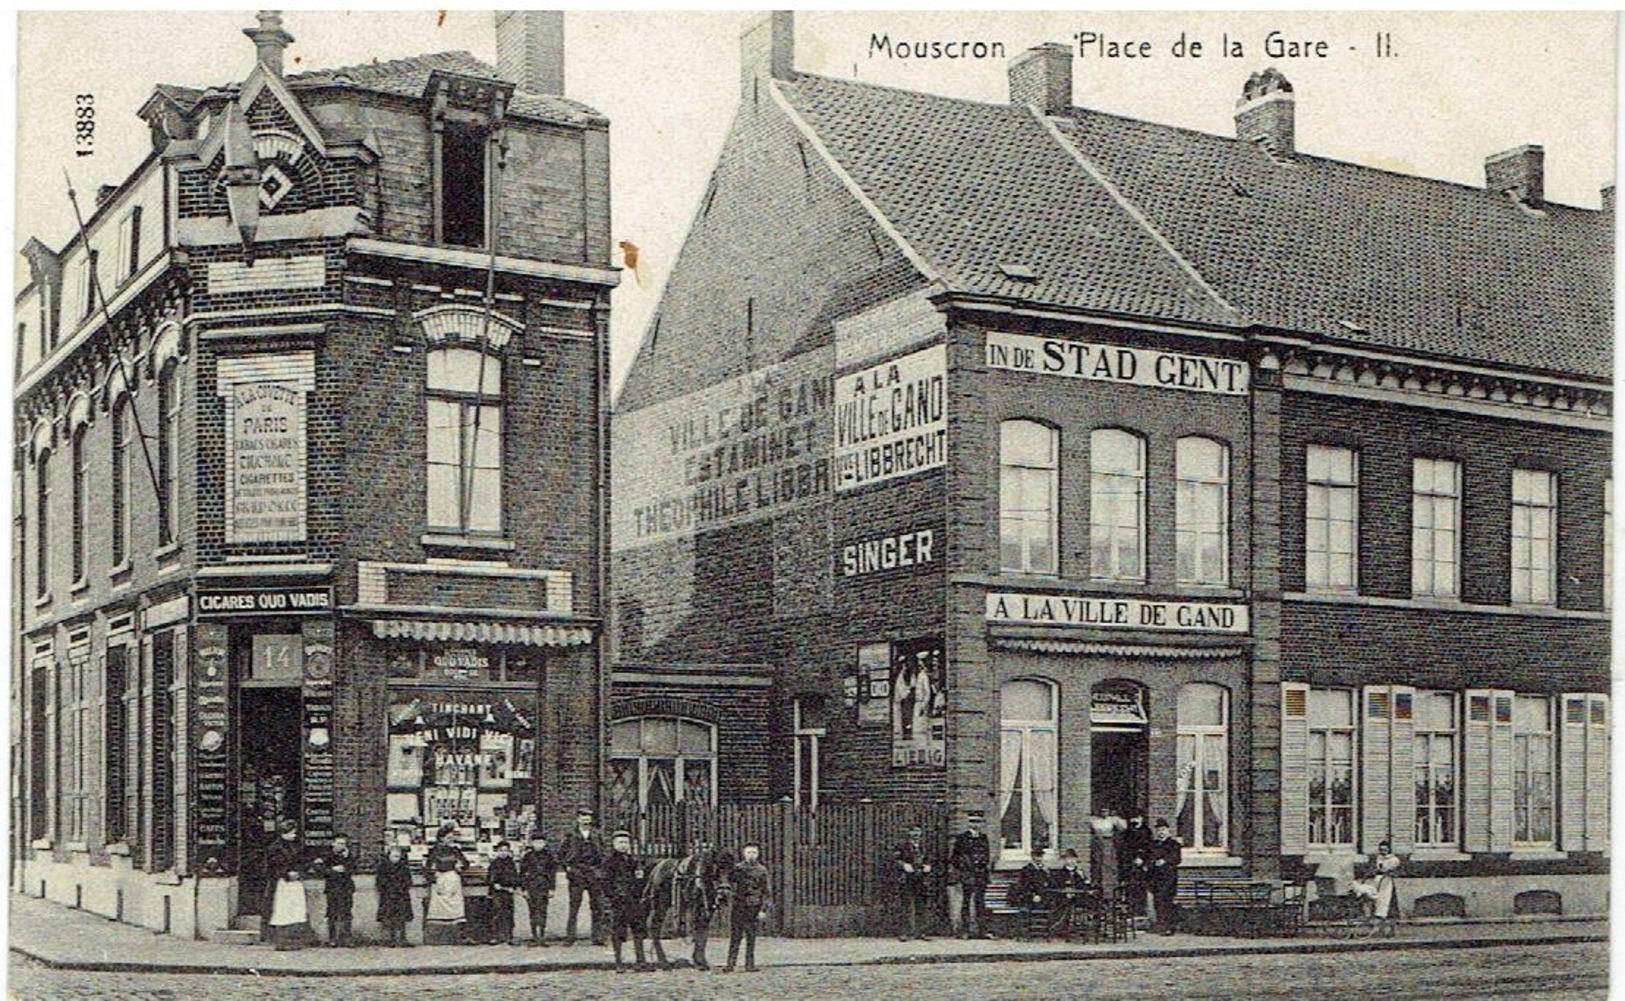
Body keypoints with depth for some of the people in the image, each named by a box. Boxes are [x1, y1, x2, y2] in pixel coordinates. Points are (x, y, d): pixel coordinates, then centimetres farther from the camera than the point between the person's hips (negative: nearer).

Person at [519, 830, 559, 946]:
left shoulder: (549, 855, 5)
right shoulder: (528, 856, 7)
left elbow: (553, 873, 5)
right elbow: (522, 874, 8)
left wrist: (551, 888, 0)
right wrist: (524, 888, 2)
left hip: (544, 888, -1)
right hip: (531, 887, 1)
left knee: (542, 911, -6)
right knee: (533, 912, 3)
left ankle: (542, 936, -4)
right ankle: (534, 937, 9)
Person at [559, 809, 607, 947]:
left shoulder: (597, 835, 10)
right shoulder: (571, 836, 3)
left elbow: (603, 853, 16)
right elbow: (561, 854, 7)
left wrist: (600, 867, 4)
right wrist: (567, 867, -3)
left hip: (594, 874, 2)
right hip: (576, 875, -2)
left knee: (597, 906, 1)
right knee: (574, 906, -2)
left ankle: (598, 936, 5)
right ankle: (570, 937, 2)